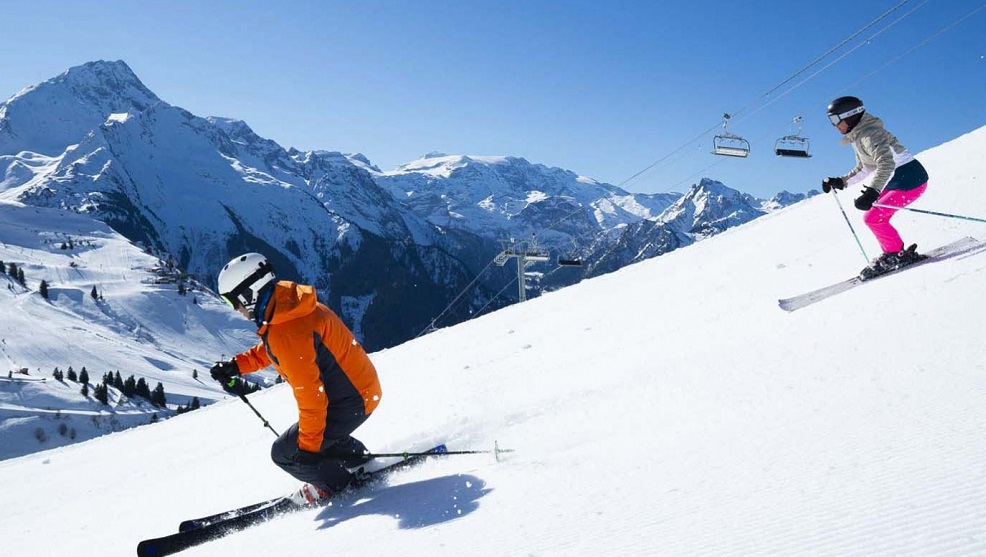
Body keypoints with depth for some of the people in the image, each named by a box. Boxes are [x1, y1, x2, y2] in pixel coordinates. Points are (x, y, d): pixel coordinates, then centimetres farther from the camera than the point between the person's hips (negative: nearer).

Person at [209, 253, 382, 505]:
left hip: (350, 402, -10)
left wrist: (308, 447, -18)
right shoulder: (285, 302, 0)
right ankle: (358, 459, 39)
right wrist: (237, 365, 16)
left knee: (285, 453, 0)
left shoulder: (287, 333, -30)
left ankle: (333, 483, 20)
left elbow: (310, 396, -27)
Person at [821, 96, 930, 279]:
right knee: (873, 218, 12)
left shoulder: (868, 134, -20)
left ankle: (898, 254, -1)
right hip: (896, 181, 10)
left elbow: (886, 163, -34)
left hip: (910, 179, -10)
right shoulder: (857, 137, 11)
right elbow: (864, 169, 21)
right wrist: (840, 182, 10)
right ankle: (892, 256, 17)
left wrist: (871, 192, -44)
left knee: (873, 217, -14)